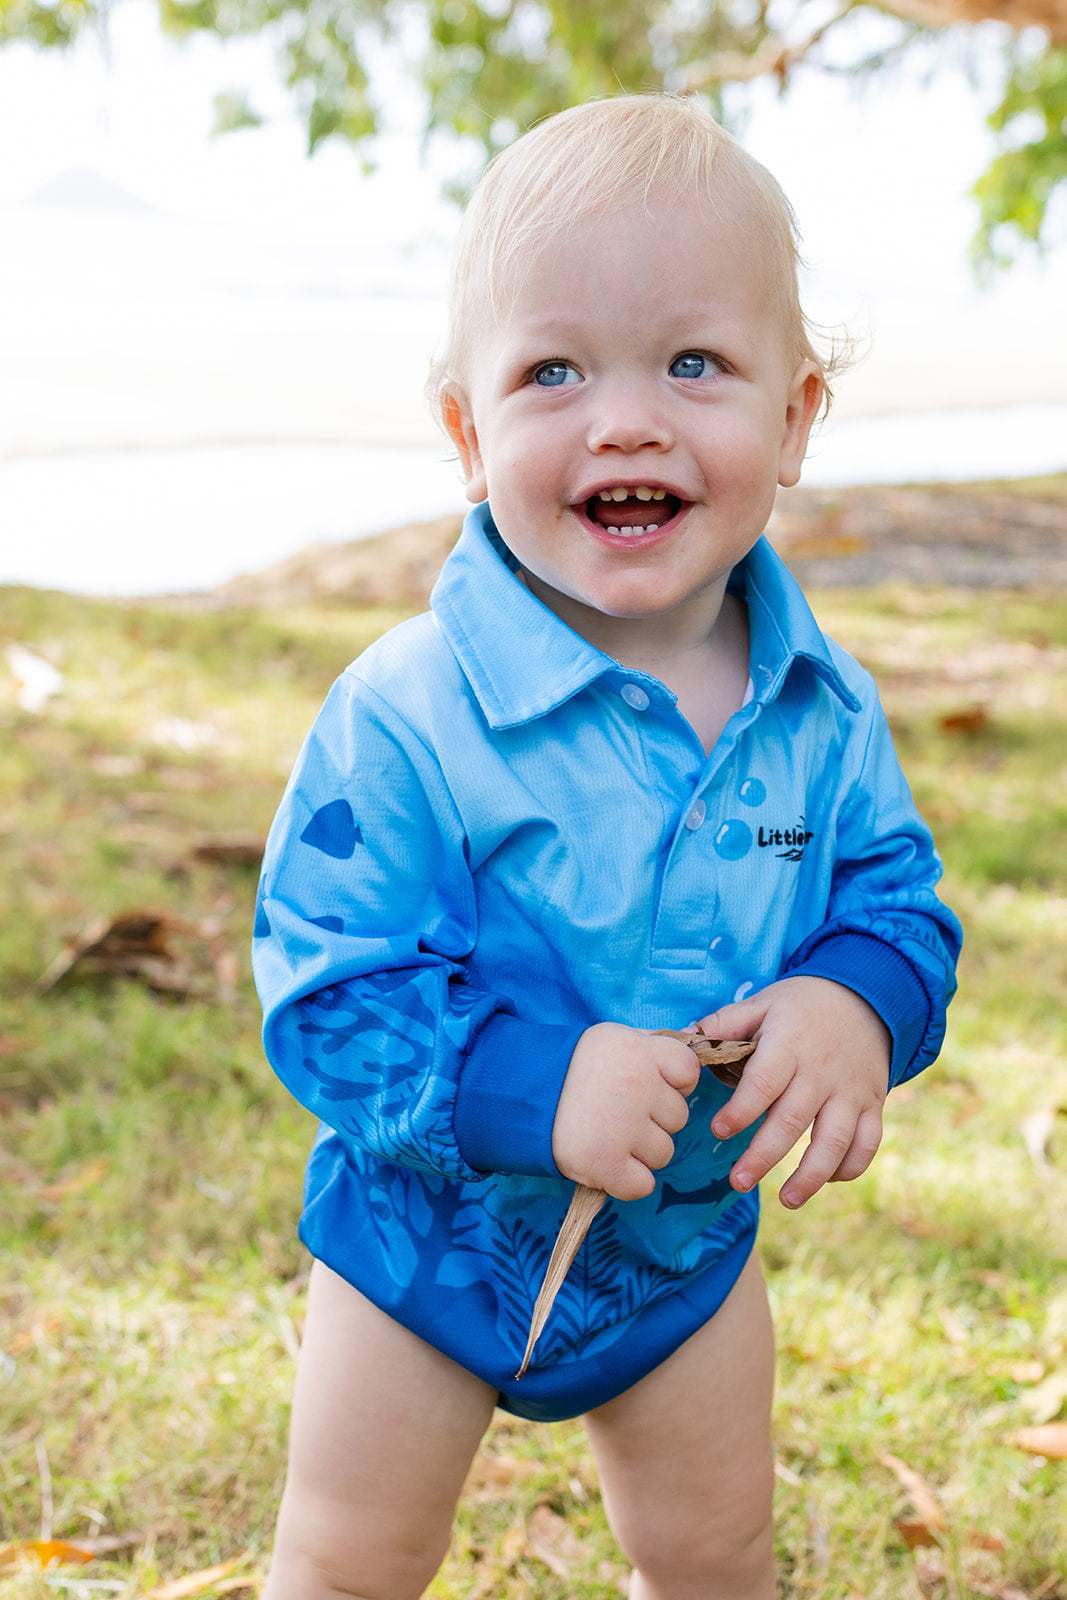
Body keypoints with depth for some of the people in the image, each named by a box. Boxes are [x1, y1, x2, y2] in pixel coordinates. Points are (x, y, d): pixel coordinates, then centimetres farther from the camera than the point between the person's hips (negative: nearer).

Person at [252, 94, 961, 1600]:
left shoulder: (824, 704, -12)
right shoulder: (408, 717, -27)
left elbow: (893, 887, -2)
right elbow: (324, 993, -24)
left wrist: (862, 998, -25)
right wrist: (529, 1082, -38)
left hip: (690, 1237, 4)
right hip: (436, 1237, -3)